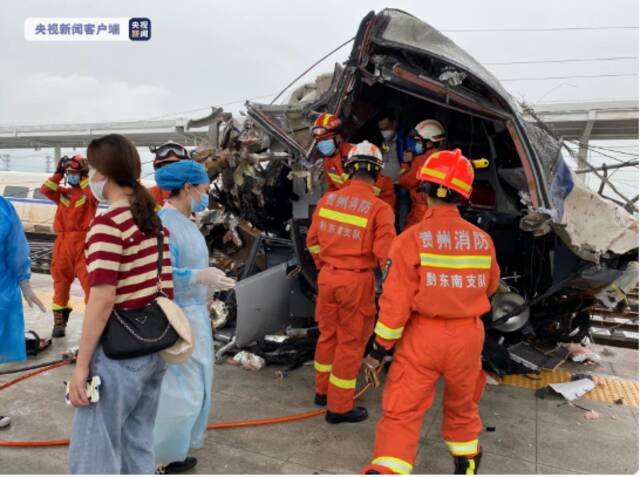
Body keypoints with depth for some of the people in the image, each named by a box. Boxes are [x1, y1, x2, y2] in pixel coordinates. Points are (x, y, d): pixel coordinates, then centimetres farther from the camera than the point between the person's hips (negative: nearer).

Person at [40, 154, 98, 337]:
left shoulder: (89, 193, 2)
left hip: (82, 240, -5)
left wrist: (84, 177, -12)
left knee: (89, 279, -7)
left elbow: (94, 193, -21)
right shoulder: (62, 192, 15)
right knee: (61, 279, 11)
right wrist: (58, 173, -1)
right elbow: (45, 190, 0)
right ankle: (59, 320, 21)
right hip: (63, 240, 5)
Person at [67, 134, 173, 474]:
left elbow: (102, 300, -20)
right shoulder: (154, 220, 8)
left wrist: (81, 364, -13)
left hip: (119, 353, -8)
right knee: (138, 445, 20)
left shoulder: (106, 224, -15)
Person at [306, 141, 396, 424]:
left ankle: (323, 390, 39)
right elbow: (386, 255, -17)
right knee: (350, 342, 8)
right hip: (357, 281, -5)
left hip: (327, 276, 5)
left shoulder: (327, 200, 0)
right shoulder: (380, 208, -15)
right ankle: (339, 407, 20)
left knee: (328, 334, 21)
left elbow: (313, 241, 9)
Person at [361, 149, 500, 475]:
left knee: (401, 412, 3)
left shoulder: (412, 239, -16)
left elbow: (396, 302, -17)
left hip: (421, 337, -4)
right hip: (467, 338, 4)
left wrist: (379, 350, -8)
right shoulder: (482, 239, -3)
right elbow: (490, 287, 14)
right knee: (461, 405, 26)